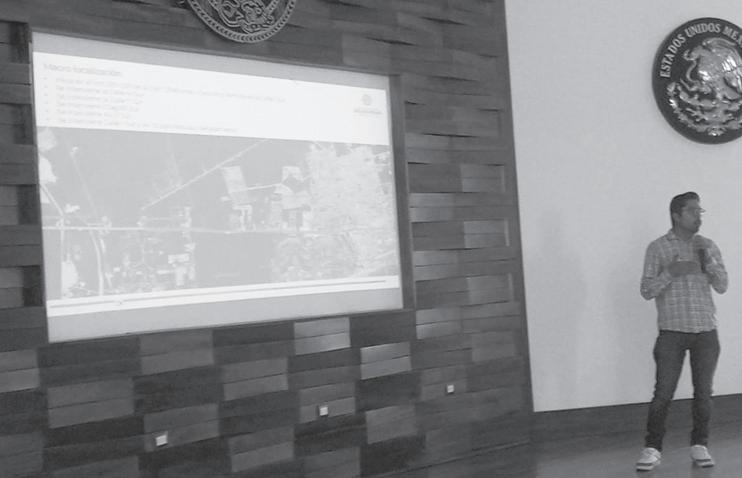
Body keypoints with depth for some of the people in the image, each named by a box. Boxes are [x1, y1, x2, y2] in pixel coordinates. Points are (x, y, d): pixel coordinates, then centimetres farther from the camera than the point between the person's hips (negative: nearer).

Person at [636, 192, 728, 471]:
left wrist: (708, 259, -10)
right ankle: (652, 449, 4)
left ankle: (699, 446, 19)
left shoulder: (707, 246, 9)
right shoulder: (658, 247, 0)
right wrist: (670, 272, -17)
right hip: (672, 332, -3)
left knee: (703, 392, 5)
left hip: (706, 332, 3)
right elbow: (646, 291, -3)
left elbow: (722, 286, 4)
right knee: (663, 393, -4)